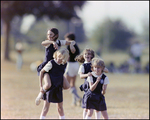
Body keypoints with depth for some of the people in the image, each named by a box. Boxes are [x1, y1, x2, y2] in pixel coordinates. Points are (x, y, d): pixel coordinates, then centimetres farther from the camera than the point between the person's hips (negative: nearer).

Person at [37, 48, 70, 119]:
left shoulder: (64, 64, 0)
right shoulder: (51, 63, -16)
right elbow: (41, 72, -10)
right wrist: (41, 86, -12)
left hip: (58, 88, 5)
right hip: (50, 87, -5)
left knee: (60, 106, 13)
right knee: (46, 105, -4)